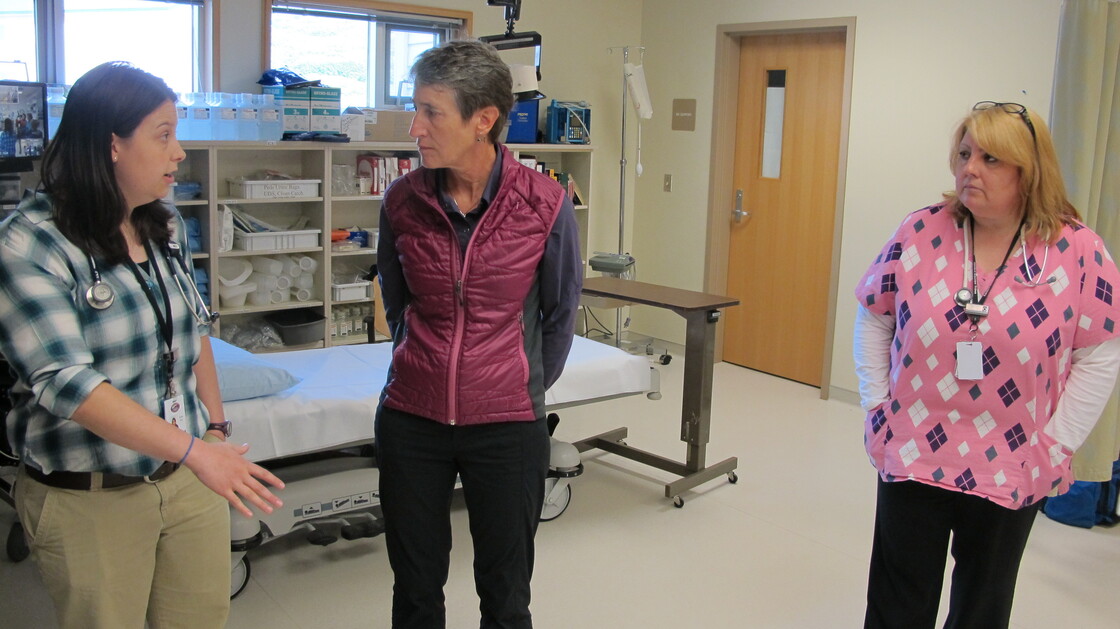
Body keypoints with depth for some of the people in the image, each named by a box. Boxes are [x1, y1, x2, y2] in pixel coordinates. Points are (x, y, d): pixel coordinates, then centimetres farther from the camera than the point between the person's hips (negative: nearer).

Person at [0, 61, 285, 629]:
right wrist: (193, 450, -31)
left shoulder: (165, 226, 4)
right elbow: (66, 383, -26)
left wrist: (216, 426, 12)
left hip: (190, 474, 6)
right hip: (89, 497, -5)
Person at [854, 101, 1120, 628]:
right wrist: (877, 404, 0)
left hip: (1010, 475, 0)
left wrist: (1057, 443, -6)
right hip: (911, 459, 1)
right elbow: (873, 317, 3)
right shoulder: (921, 233, -7)